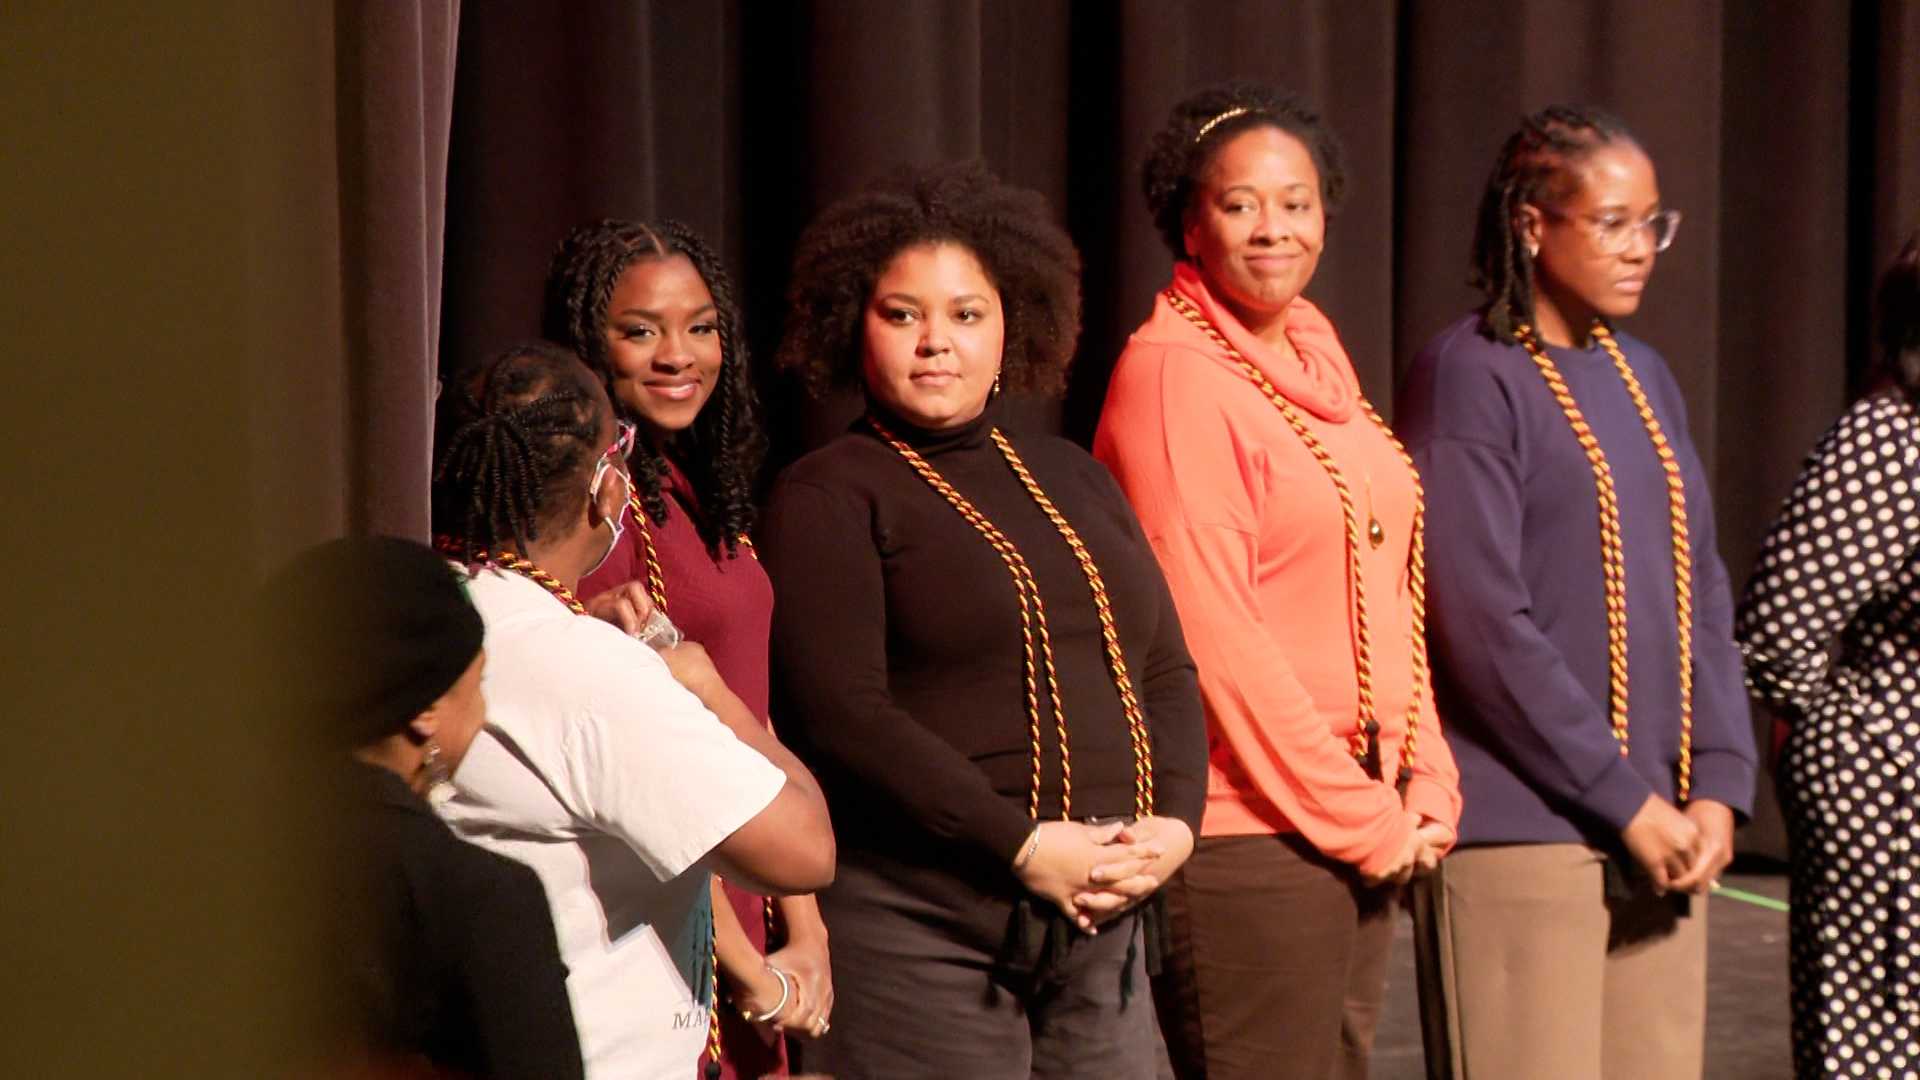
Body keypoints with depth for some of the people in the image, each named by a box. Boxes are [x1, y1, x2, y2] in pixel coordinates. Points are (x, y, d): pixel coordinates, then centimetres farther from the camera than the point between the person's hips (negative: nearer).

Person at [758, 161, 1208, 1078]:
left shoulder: (1074, 480, 19)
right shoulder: (827, 499, -1)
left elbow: (1167, 674, 17)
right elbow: (842, 716, -13)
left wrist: (1174, 821, -2)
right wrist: (1023, 846, -16)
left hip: (1102, 927, 6)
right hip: (918, 939, -6)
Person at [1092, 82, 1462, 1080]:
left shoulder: (1317, 359, 14)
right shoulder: (1171, 371, -12)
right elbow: (1212, 632, -17)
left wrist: (1424, 784, 5)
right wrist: (1357, 815, -13)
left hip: (1362, 821, 8)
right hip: (1246, 836, -8)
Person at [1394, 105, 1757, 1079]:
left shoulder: (1643, 377, 16)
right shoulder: (1468, 378, -7)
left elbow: (1700, 595, 15)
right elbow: (1484, 626, -13)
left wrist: (1718, 783, 2)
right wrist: (1627, 802, -13)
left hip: (1659, 828, 7)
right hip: (1518, 833, -7)